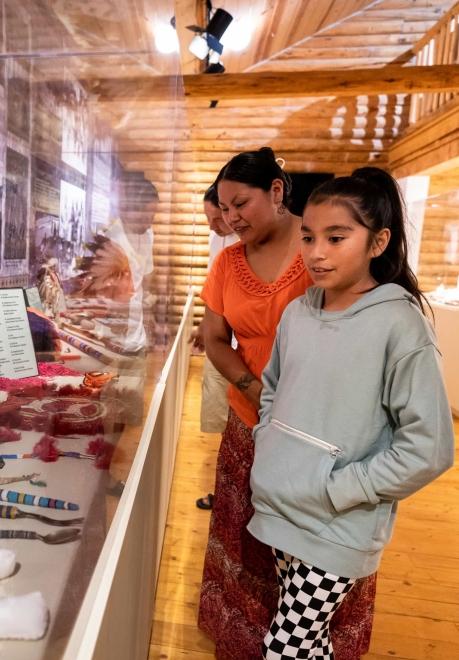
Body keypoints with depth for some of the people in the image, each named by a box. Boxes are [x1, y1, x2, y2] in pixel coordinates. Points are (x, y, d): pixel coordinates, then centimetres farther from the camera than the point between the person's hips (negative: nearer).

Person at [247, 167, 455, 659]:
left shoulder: (399, 324, -18)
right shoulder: (296, 312, 0)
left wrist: (337, 491, -16)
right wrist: (267, 451, 4)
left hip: (337, 529, -5)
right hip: (276, 508, 5)